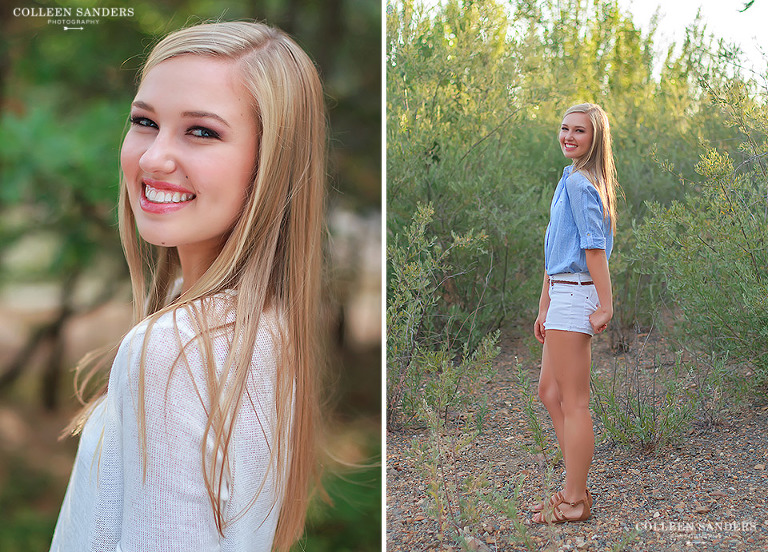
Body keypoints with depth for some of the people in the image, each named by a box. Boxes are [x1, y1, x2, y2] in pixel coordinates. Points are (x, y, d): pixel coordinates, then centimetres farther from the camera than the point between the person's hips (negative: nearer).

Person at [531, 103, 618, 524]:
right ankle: (576, 489, 25)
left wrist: (605, 305, -21)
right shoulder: (572, 181, 19)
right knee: (550, 393, 17)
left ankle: (574, 502, 8)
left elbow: (594, 248, -19)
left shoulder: (578, 182, -11)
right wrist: (544, 310, 22)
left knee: (573, 402, -3)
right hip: (563, 298, 10)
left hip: (574, 297, -10)